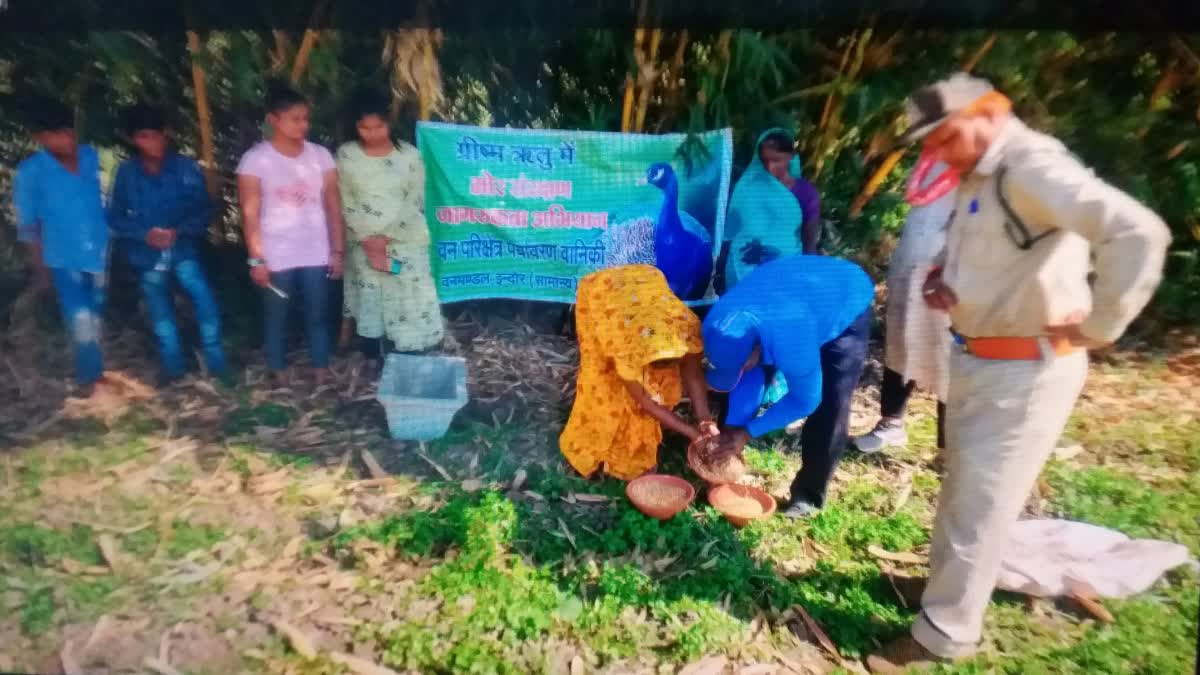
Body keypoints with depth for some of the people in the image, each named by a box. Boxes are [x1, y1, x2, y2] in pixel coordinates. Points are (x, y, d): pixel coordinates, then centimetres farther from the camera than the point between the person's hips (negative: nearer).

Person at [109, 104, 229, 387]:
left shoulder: (186, 167, -8)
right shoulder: (126, 172, -4)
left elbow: (204, 208, -5)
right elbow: (115, 216, 0)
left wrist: (179, 231, -20)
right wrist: (145, 233, -17)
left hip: (183, 248, -2)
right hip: (147, 254, 2)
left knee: (205, 300, -18)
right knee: (161, 315, 14)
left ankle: (216, 364, -2)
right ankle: (172, 367, 30)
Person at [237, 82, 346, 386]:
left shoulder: (320, 155, 2)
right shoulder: (255, 159, -6)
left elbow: (333, 206, 3)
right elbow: (250, 214, -5)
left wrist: (337, 250, 0)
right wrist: (256, 259, -9)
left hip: (316, 254, 2)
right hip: (276, 257, -2)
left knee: (318, 315, 10)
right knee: (276, 317, 10)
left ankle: (322, 372, 23)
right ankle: (280, 377, 24)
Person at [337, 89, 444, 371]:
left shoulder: (409, 155, -2)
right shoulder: (346, 155, 2)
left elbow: (415, 202, -4)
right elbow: (344, 202, 1)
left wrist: (386, 237, -11)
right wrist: (366, 239, -10)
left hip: (405, 244, -1)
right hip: (363, 245, 2)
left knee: (409, 307, -3)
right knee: (370, 307, 7)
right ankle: (376, 367, 21)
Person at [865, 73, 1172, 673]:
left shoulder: (1033, 167, -21)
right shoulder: (977, 176, 8)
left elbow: (1139, 233, -32)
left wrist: (1098, 328, -23)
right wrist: (941, 276, 2)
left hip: (1027, 370, -9)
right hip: (975, 360, 9)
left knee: (980, 504, 2)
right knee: (960, 488, 22)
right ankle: (944, 581, 43)